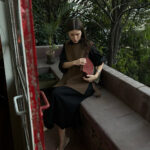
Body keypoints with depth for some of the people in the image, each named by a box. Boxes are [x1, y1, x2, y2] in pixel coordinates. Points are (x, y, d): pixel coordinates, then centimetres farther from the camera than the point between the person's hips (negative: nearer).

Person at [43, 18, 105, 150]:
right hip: (69, 79, 4)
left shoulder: (88, 45, -1)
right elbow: (62, 65, 6)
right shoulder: (67, 46, 11)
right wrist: (74, 62, -12)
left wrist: (96, 75, -9)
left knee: (57, 94, -27)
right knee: (56, 93, -26)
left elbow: (101, 62, 7)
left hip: (83, 80, -4)